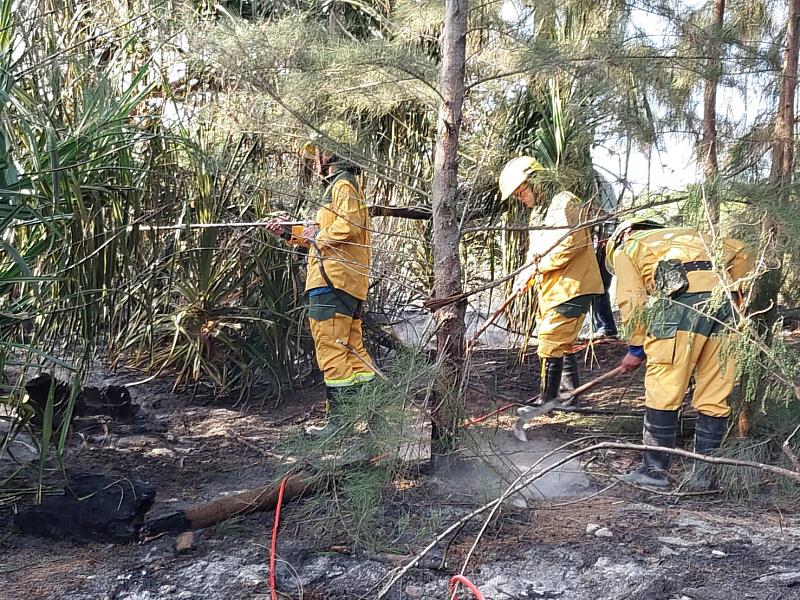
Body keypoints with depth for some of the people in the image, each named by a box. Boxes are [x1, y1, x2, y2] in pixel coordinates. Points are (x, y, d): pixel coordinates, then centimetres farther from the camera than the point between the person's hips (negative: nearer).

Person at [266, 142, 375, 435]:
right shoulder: (338, 186, 25)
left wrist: (317, 234, -10)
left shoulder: (343, 184, -8)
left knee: (330, 348, -9)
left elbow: (348, 226, -24)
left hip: (333, 280, -11)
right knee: (353, 349, 12)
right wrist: (290, 232, 24)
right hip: (348, 281, 11)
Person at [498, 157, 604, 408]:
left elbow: (570, 245, -23)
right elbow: (535, 251, 19)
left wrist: (536, 268, -16)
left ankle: (548, 400, 0)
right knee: (562, 343, 18)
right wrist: (525, 279, 1)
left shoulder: (563, 202, -11)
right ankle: (569, 393, 29)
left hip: (570, 286, -10)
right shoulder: (540, 211, 21)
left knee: (551, 344, -8)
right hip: (551, 289, 10)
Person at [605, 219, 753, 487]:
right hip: (724, 301, 6)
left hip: (683, 299, -5)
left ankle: (655, 470, 5)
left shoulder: (624, 249, 21)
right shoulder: (687, 234, 37)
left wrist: (636, 348, 14)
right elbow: (741, 253, 26)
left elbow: (633, 301, 7)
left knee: (663, 393, 2)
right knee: (715, 398, 9)